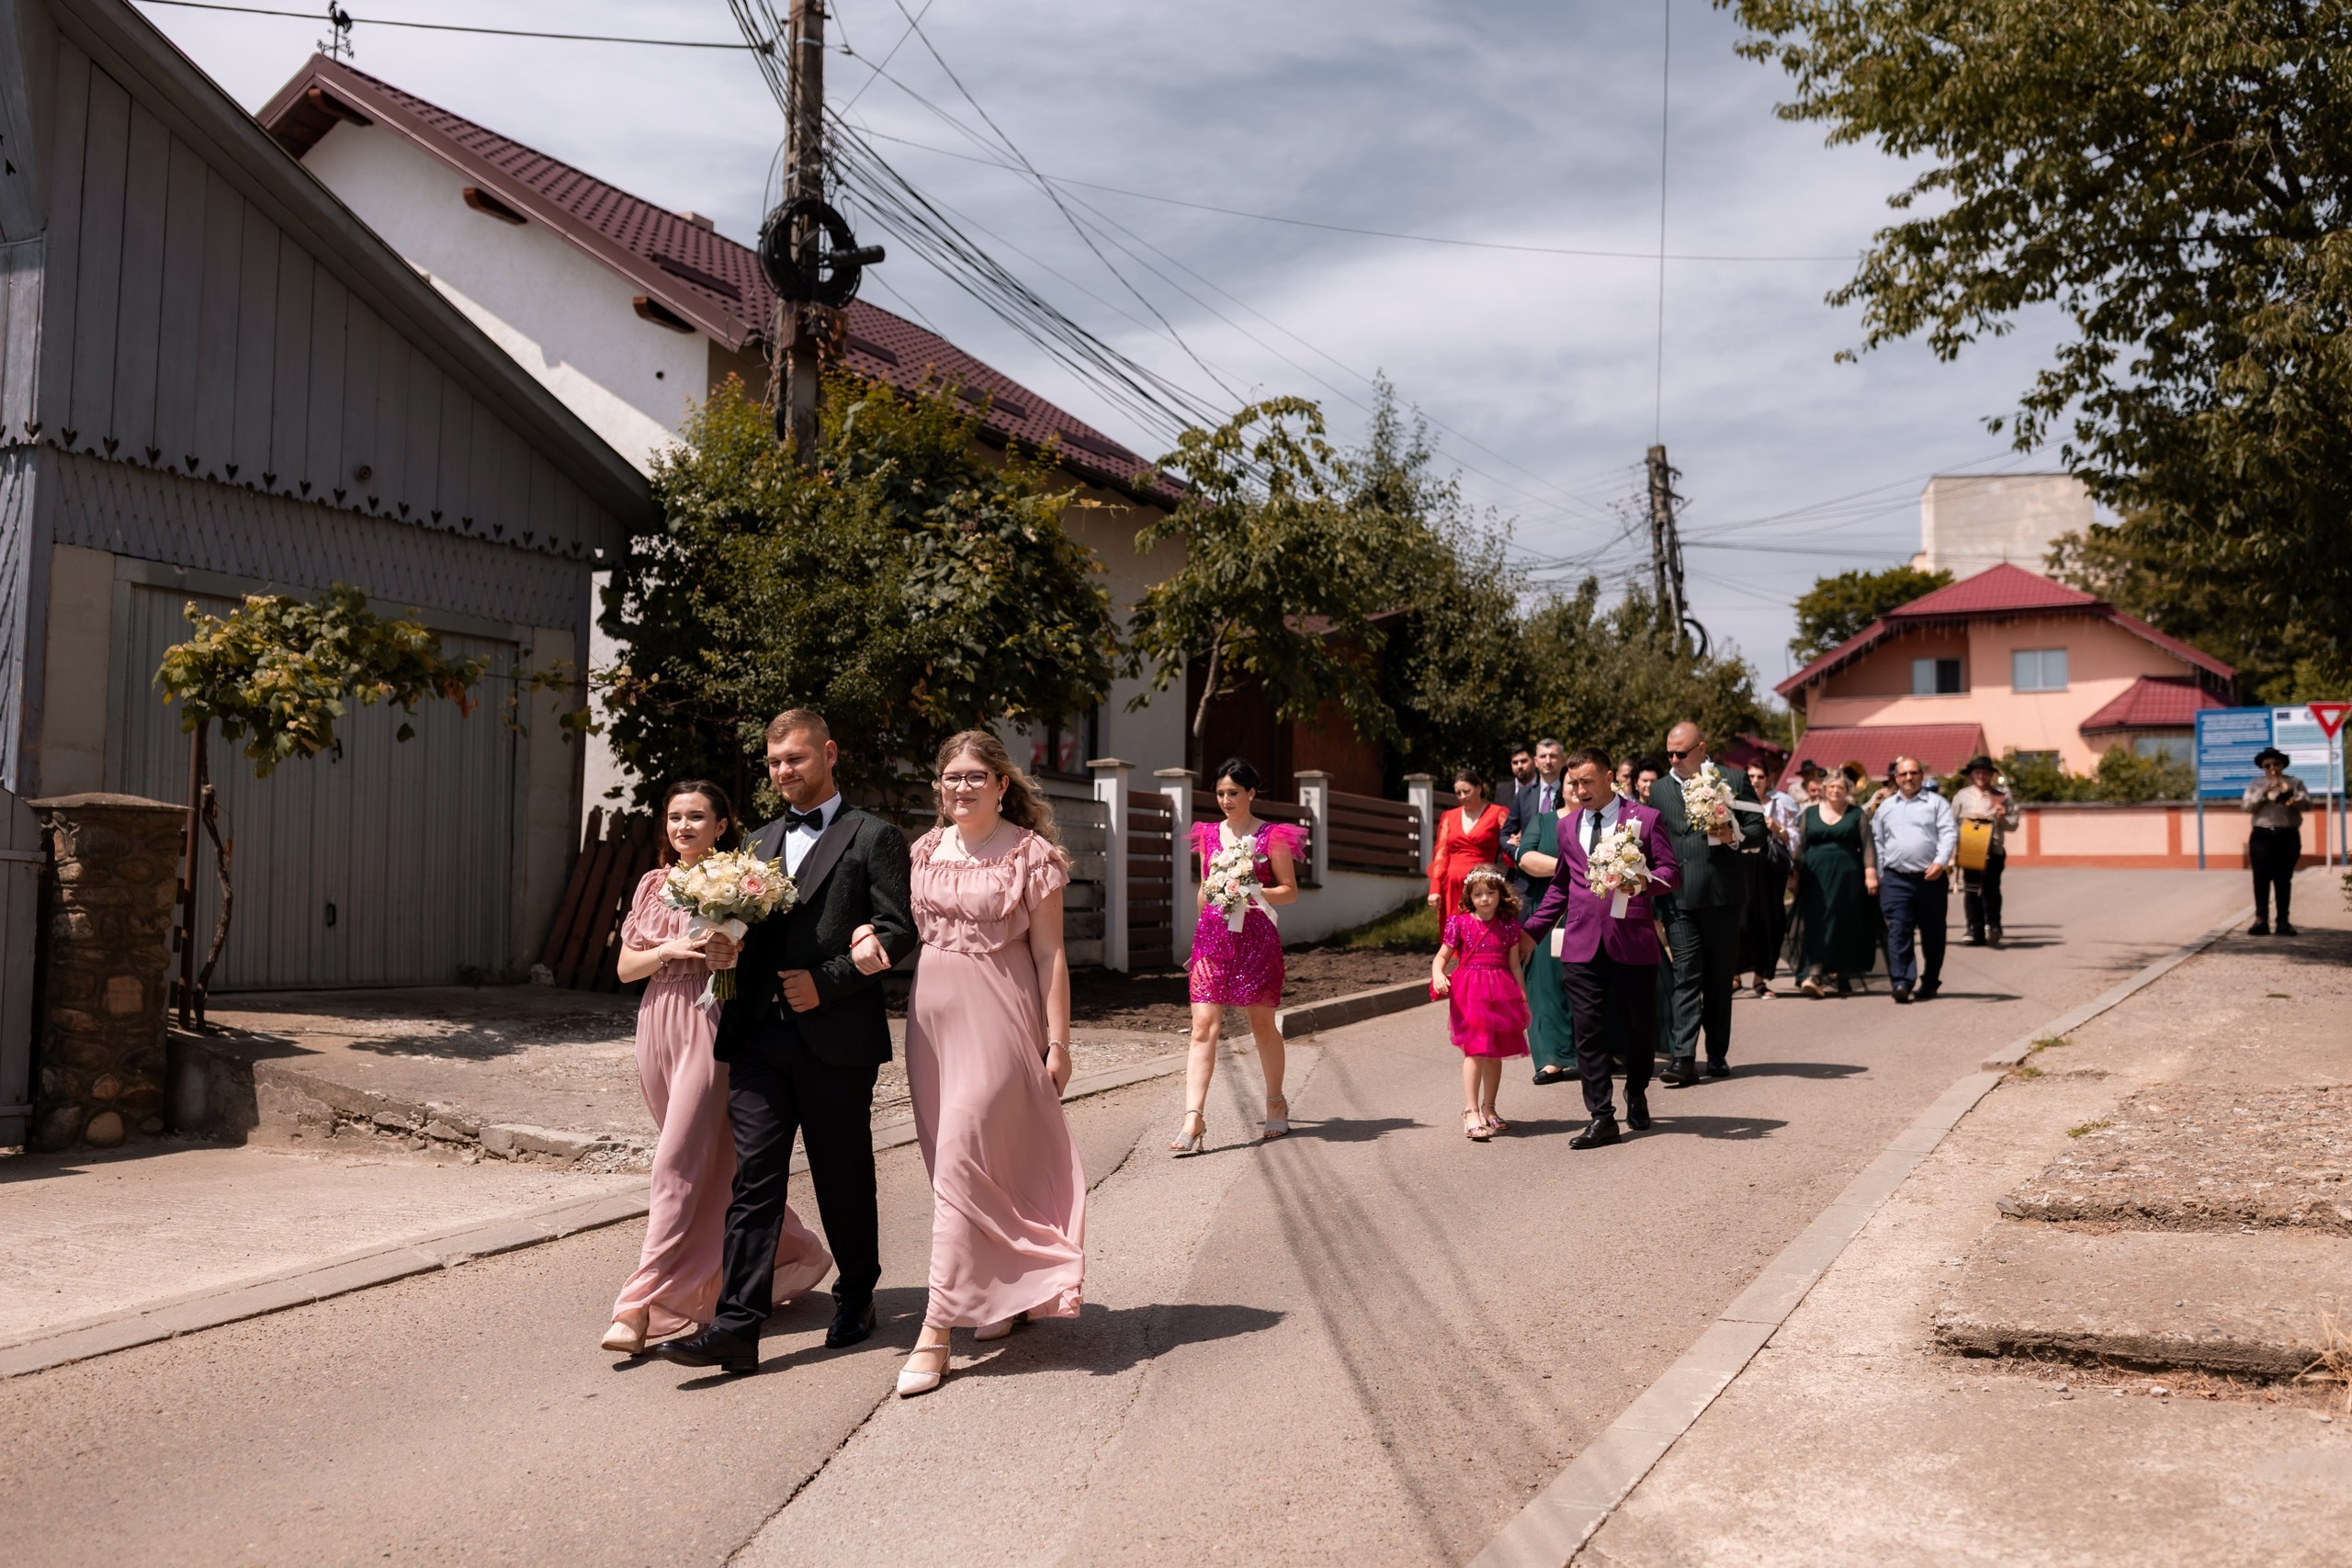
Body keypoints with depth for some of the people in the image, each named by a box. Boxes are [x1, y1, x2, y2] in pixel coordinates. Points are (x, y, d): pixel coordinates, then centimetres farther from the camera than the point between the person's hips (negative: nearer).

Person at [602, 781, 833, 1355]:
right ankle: (793, 1253, 31)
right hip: (658, 1024, 6)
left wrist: (734, 957, -21)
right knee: (713, 1158, 14)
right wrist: (670, 950, -8)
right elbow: (625, 967, 10)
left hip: (712, 1027, -6)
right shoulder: (653, 884, 12)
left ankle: (641, 1303, -11)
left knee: (678, 1163, -10)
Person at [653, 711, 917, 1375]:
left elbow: (897, 930, -8)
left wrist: (827, 981, -15)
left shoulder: (874, 837, 0)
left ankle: (856, 1295, 28)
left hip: (837, 1039, -4)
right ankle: (737, 1327, -3)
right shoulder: (760, 842, 19)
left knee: (843, 1178, 9)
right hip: (761, 1036, 5)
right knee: (754, 1179, -1)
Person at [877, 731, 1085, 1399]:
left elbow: (1050, 954, -5)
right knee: (968, 1163, 13)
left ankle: (937, 1330, -6)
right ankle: (1005, 1291, 30)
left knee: (961, 1163, -9)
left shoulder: (1030, 854, -5)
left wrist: (1057, 1040, -8)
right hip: (932, 1017, 6)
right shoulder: (928, 850, 10)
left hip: (996, 1019, -6)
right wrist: (874, 937, -8)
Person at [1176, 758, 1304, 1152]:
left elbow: (1290, 890, -1)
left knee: (1262, 1024, 10)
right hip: (1212, 935, 3)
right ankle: (1193, 1117, -15)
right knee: (1204, 1026, -9)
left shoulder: (1272, 836, -1)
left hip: (1255, 936, -3)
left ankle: (1276, 1102, 31)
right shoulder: (1208, 835, 12)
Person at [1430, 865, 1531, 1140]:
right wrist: (1438, 973, -20)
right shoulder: (1460, 923, 0)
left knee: (1495, 1051, 11)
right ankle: (1471, 1112, -12)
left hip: (1501, 993, 3)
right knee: (1474, 1050, -11)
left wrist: (1524, 999, 8)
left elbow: (1514, 965, 8)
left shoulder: (1509, 925, 5)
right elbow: (1442, 955, 1)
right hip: (1469, 991, -3)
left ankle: (1488, 1109, 24)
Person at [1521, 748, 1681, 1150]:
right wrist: (1531, 930, 17)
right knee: (1587, 1028, -5)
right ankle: (1601, 1117, -2)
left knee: (1641, 1027, 8)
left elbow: (1669, 871, 1)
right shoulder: (1567, 826, 16)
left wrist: (1644, 882, -21)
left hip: (1632, 940, -2)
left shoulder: (1644, 818, 3)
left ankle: (1636, 1096, 33)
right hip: (1581, 944, 3)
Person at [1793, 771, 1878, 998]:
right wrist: (1795, 876, 6)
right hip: (1816, 879, 0)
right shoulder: (1810, 813, 11)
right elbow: (1800, 846, 11)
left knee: (1847, 928, 3)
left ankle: (1843, 977, 14)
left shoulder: (1856, 814, 7)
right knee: (1818, 926, -7)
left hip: (1848, 878, 0)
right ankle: (1814, 974, -14)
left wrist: (1870, 874, -7)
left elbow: (1867, 846, 3)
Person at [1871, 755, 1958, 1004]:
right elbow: (1877, 841, 17)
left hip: (1931, 879, -1)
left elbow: (1949, 834, -4)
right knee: (1898, 931, -12)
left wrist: (1940, 862, -20)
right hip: (1896, 880, 1)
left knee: (1933, 934, 7)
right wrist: (1877, 875, 8)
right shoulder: (1885, 807, 15)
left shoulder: (1937, 803, 8)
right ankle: (1902, 982, -17)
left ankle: (1930, 983, 20)